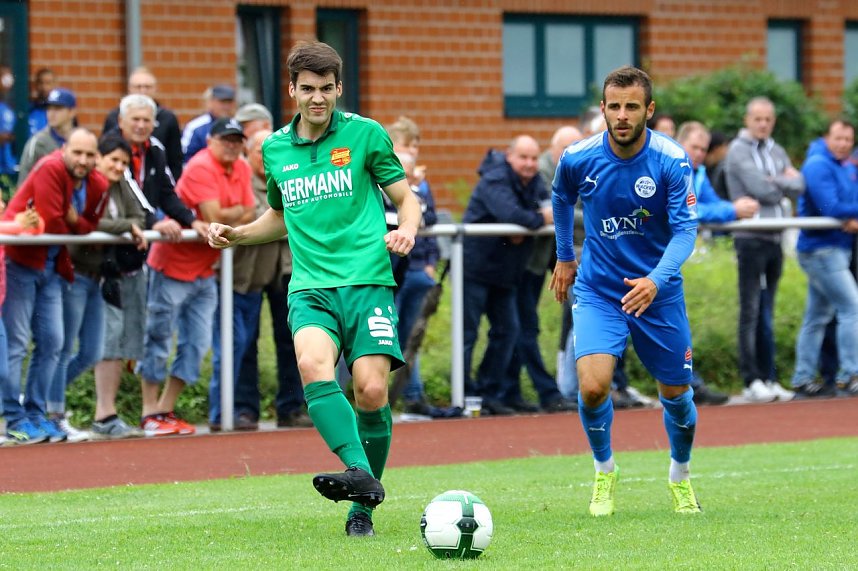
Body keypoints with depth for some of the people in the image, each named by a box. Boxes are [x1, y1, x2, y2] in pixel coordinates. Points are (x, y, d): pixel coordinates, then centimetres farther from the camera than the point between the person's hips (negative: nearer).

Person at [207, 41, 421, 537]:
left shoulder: (365, 134, 4)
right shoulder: (276, 149, 15)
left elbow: (407, 199, 8)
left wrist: (407, 229, -13)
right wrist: (238, 234, 16)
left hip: (367, 280, -2)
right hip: (310, 286, 2)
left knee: (371, 390, -14)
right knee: (313, 364, -29)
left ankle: (363, 506, 3)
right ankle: (361, 473, -40)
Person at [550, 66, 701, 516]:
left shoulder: (672, 161, -15)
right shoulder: (578, 158, -10)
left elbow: (685, 230, -18)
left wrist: (656, 280, -35)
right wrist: (565, 256, 22)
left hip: (658, 291, 0)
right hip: (598, 290, 0)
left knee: (675, 393, 9)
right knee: (592, 385, -19)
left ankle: (680, 476, 38)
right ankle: (604, 471, 9)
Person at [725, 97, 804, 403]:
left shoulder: (776, 151, 17)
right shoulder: (739, 151, -4)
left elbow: (798, 186, 5)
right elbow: (761, 190, -14)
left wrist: (775, 181, -10)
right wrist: (785, 183, 1)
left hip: (774, 239, 7)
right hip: (751, 237, -7)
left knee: (766, 314, 10)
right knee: (751, 312, -7)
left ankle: (768, 378, 12)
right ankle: (752, 380, -7)